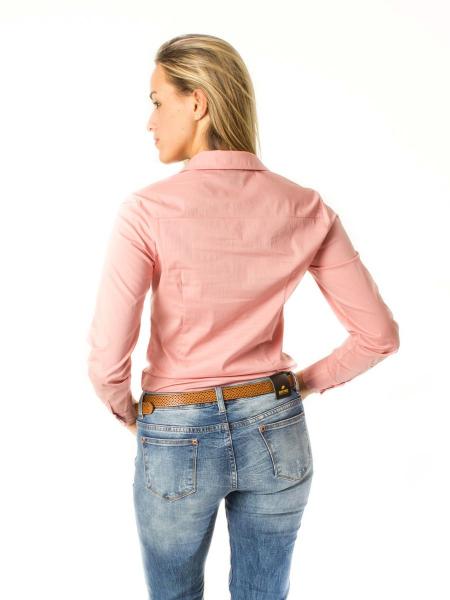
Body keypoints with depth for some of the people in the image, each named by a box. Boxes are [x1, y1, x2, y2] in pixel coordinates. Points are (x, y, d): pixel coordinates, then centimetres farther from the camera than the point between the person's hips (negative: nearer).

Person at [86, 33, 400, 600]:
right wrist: (302, 384, 9)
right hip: (276, 434, 3)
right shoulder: (306, 208, -8)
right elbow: (379, 334, -5)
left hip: (177, 440, -2)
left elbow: (108, 357, -21)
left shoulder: (148, 211, -18)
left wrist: (125, 409, 1)